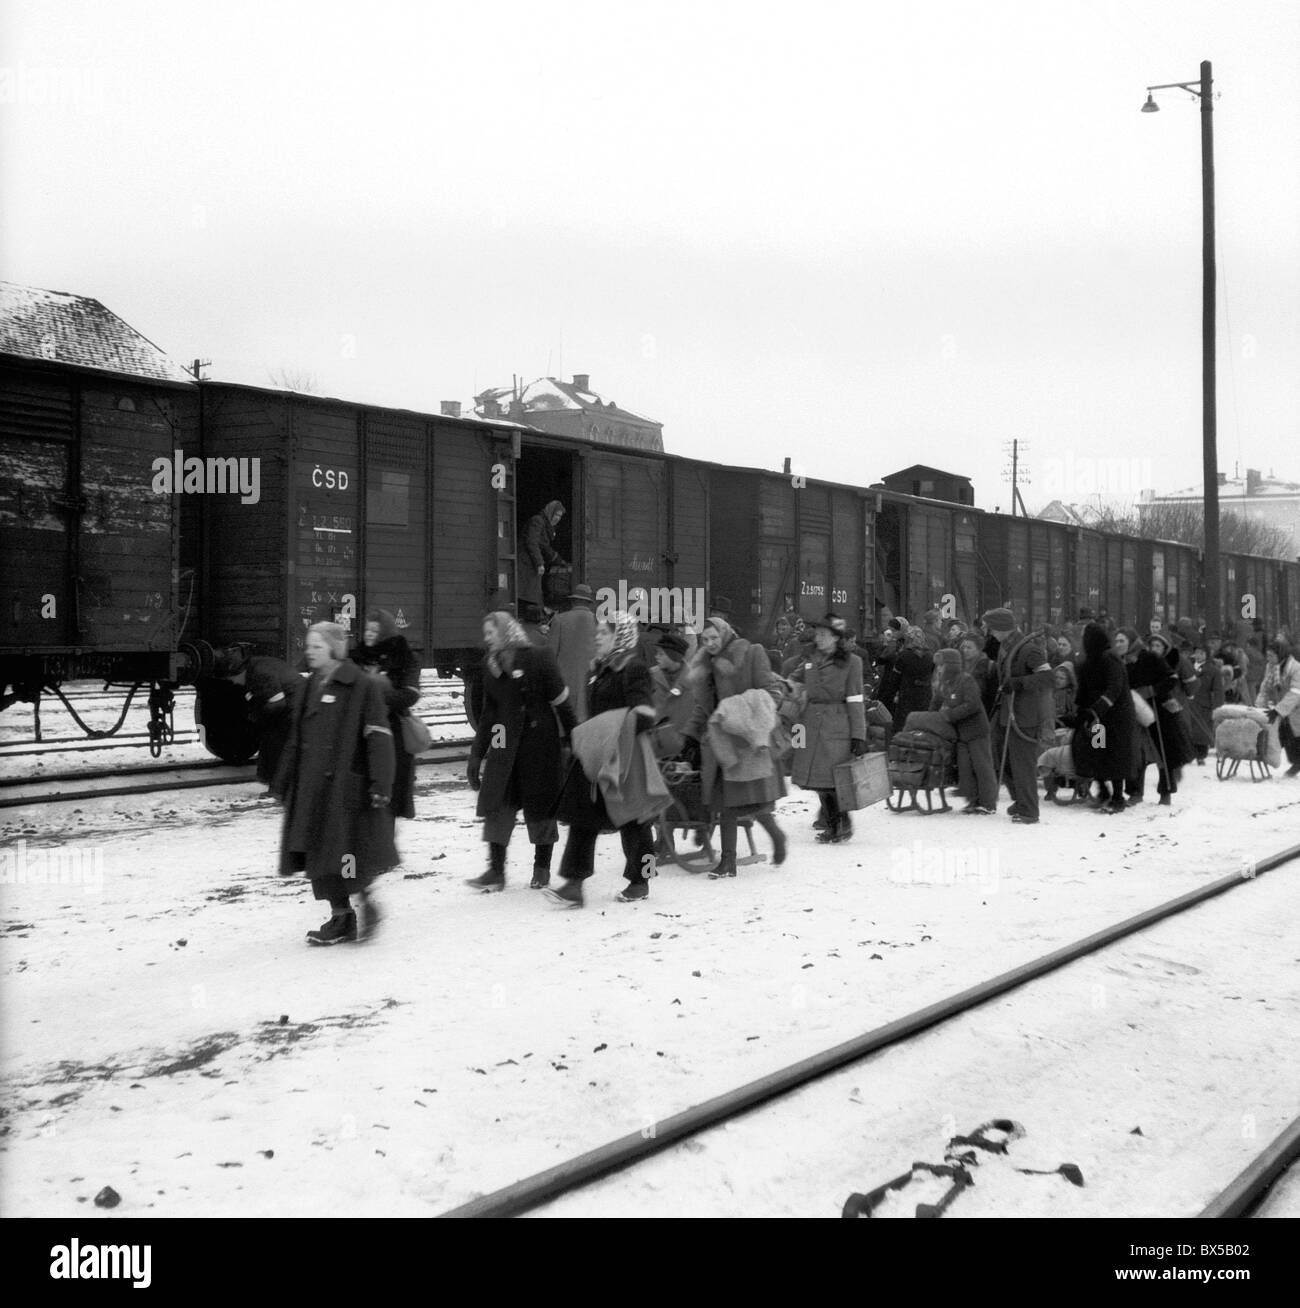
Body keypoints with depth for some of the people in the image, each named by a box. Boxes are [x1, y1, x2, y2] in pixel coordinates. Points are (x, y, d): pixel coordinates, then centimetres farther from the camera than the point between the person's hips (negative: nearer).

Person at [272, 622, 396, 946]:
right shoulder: (307, 689, 13)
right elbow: (294, 741, 19)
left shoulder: (362, 686, -7)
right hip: (311, 789, 7)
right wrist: (283, 784, 18)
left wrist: (380, 785, -18)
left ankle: (365, 900, 14)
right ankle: (340, 918, 17)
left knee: (342, 855, -9)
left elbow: (378, 739, -12)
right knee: (320, 856, 7)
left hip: (346, 786, -7)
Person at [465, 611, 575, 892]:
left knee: (540, 805, 4)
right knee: (496, 805, -3)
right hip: (504, 746, 5)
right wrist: (476, 755, 14)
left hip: (540, 742, -5)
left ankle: (542, 869, 17)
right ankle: (496, 871, 2)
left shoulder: (538, 658, -7)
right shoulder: (492, 668, 10)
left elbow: (560, 702, -7)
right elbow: (487, 714, 15)